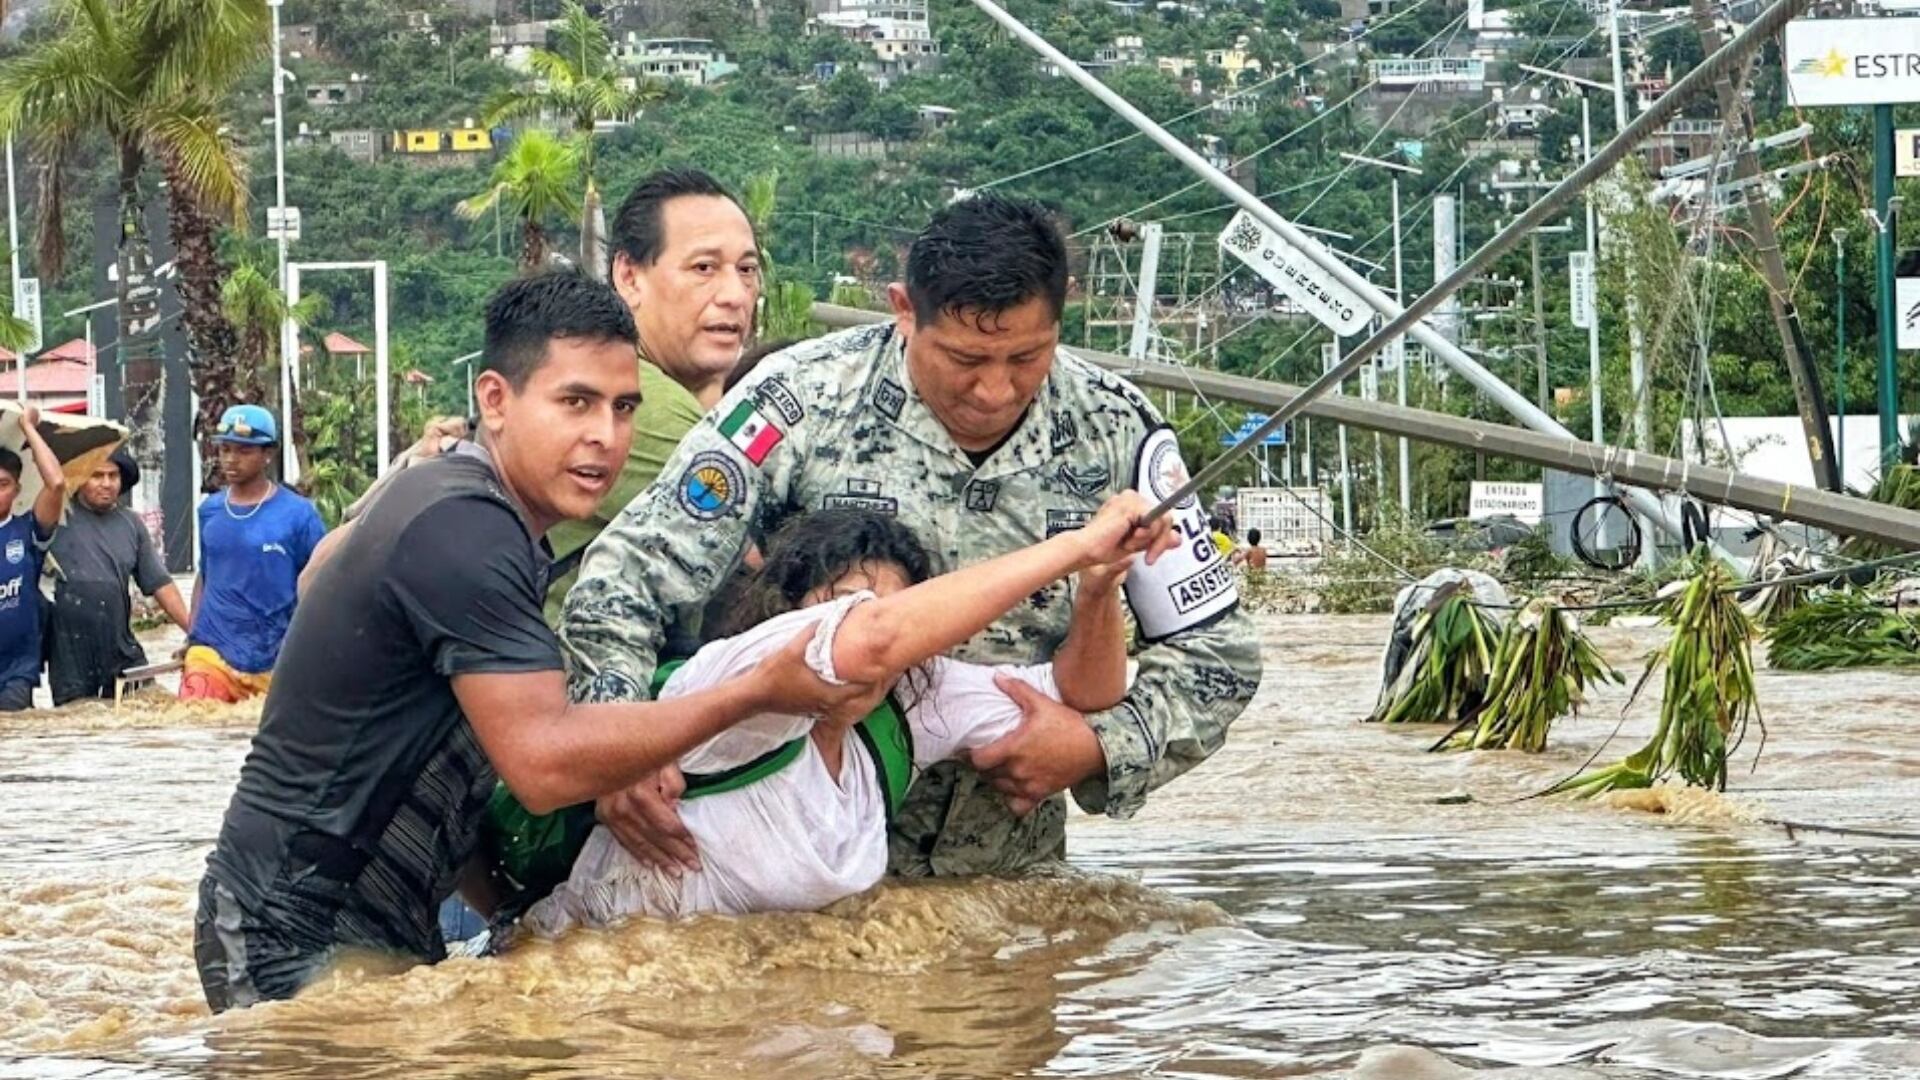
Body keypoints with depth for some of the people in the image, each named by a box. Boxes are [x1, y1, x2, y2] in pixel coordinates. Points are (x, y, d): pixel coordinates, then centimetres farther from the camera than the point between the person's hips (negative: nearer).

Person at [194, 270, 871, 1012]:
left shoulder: (467, 506, 10)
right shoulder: (461, 529, -21)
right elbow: (544, 763, -27)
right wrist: (760, 693, -24)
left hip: (382, 930, 10)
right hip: (299, 944, -10)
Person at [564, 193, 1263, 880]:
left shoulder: (1114, 432, 2)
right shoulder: (805, 400, -4)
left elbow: (1216, 648, 12)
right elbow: (631, 571, 1)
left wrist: (1102, 748, -7)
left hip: (1009, 874, 2)